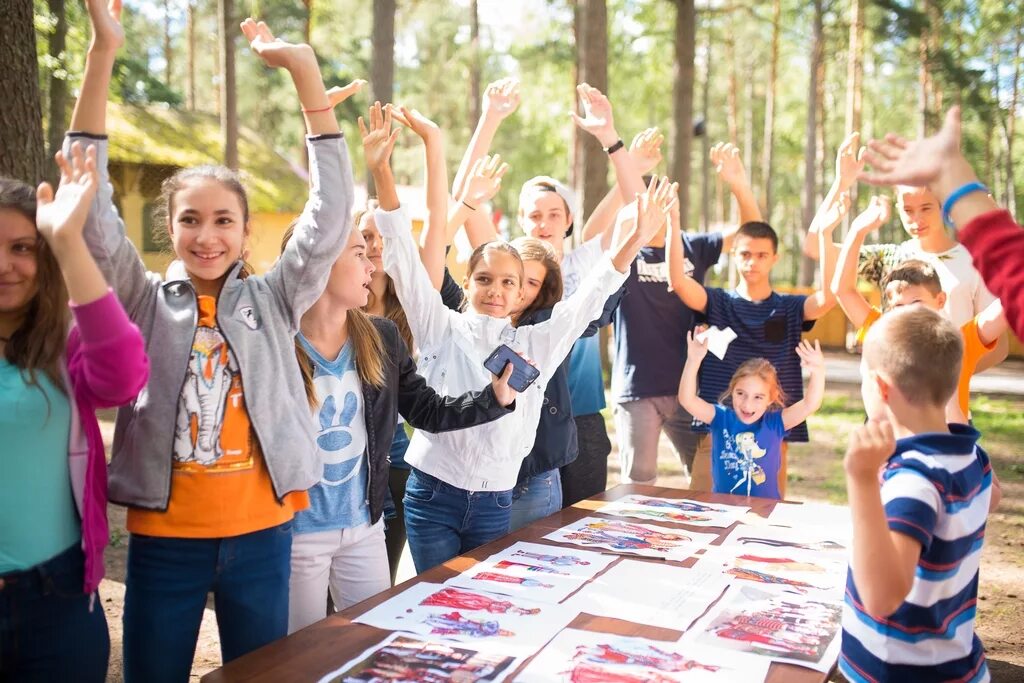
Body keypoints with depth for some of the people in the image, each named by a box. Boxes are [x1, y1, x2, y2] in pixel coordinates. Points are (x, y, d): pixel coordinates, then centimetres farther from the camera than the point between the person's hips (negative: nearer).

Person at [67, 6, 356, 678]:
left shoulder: (272, 300, 0)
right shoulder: (146, 303, 0)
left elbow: (330, 216, -9)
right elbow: (93, 210, -11)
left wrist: (306, 72, -16)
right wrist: (102, 54, -19)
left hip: (261, 536, 0)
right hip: (163, 539, 0)